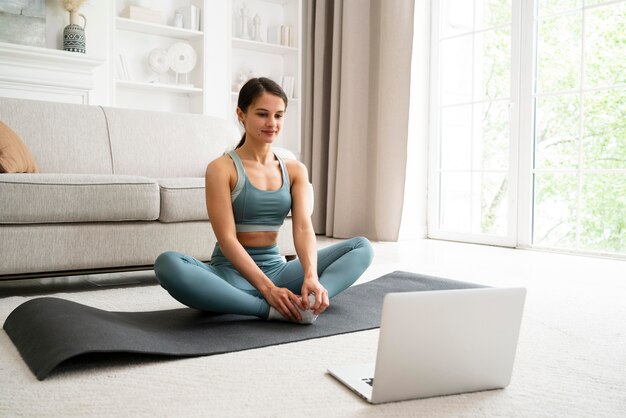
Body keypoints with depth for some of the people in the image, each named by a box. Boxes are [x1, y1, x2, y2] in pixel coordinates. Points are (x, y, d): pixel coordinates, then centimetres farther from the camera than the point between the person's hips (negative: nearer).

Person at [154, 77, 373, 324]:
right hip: (231, 273, -4)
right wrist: (267, 288, -27)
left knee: (362, 247, -7)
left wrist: (311, 276, -27)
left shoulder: (295, 170, 7)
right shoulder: (221, 169, -7)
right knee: (167, 264, -34)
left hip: (276, 269, 4)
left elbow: (303, 229, -7)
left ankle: (307, 301, -32)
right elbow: (227, 239, -15)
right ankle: (271, 310, -33)